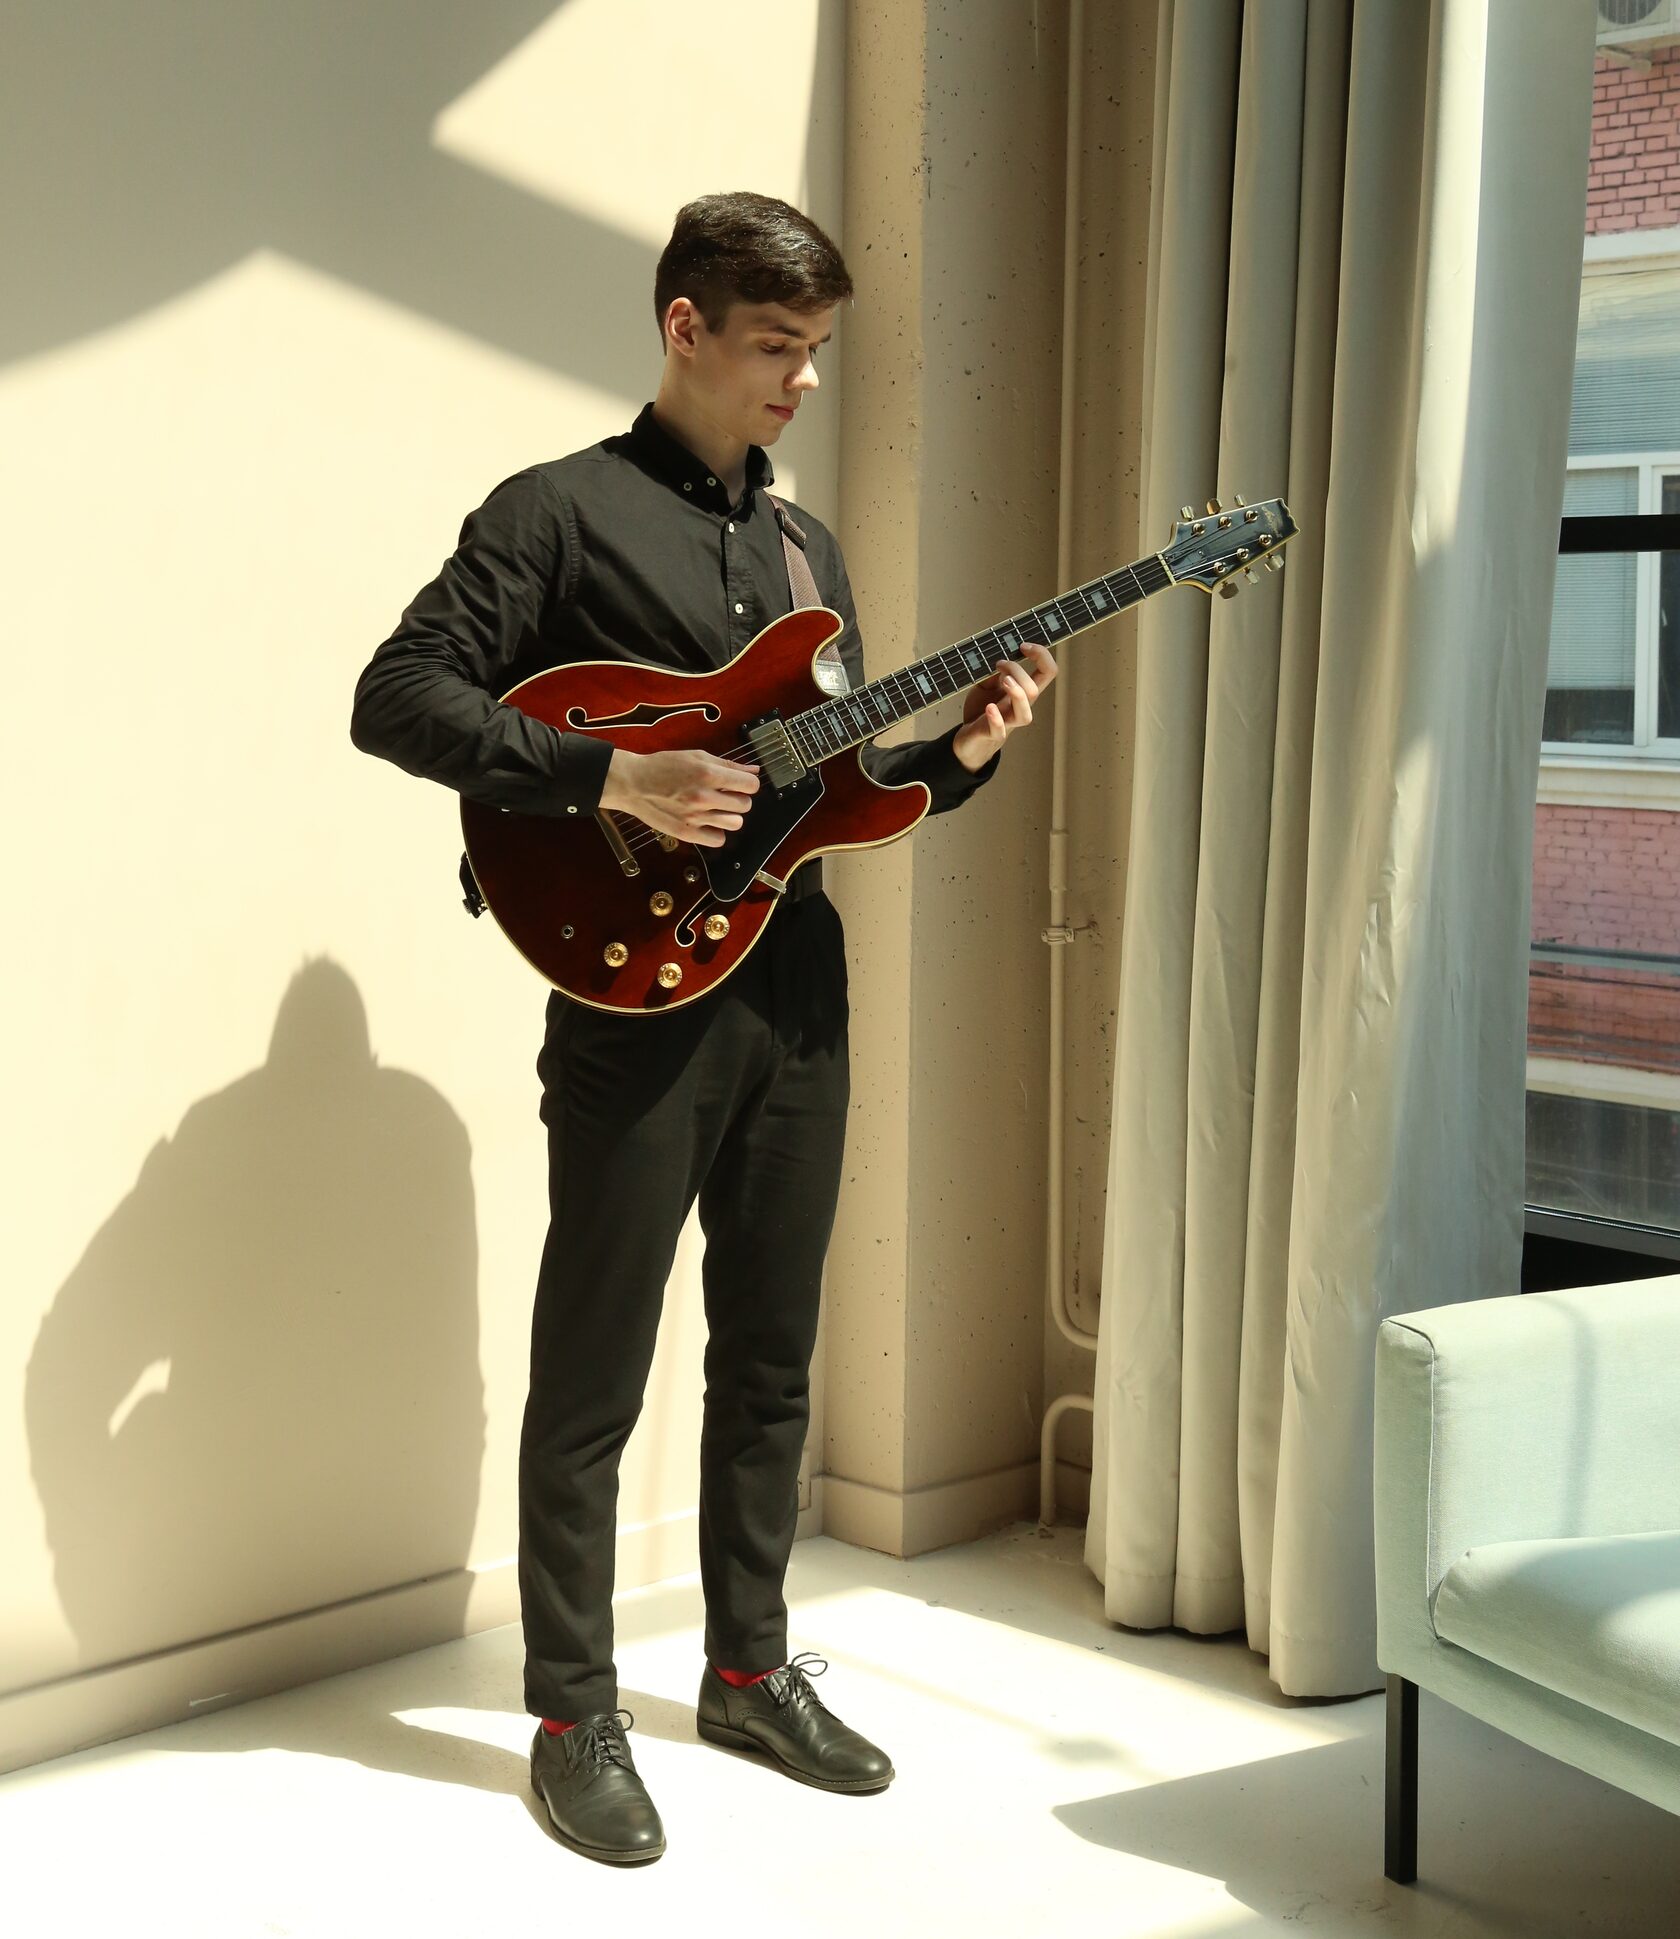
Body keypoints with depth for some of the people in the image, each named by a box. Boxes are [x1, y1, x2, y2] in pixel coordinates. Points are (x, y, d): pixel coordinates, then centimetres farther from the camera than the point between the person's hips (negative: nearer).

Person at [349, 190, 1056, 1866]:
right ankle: (573, 1720, 15)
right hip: (636, 997, -7)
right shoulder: (560, 512, -5)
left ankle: (750, 1667, 30)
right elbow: (398, 696, -14)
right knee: (591, 1380, 2)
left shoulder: (807, 548, 16)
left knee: (770, 1360, 15)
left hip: (796, 992, 7)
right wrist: (606, 778, -23)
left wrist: (958, 754, 0)